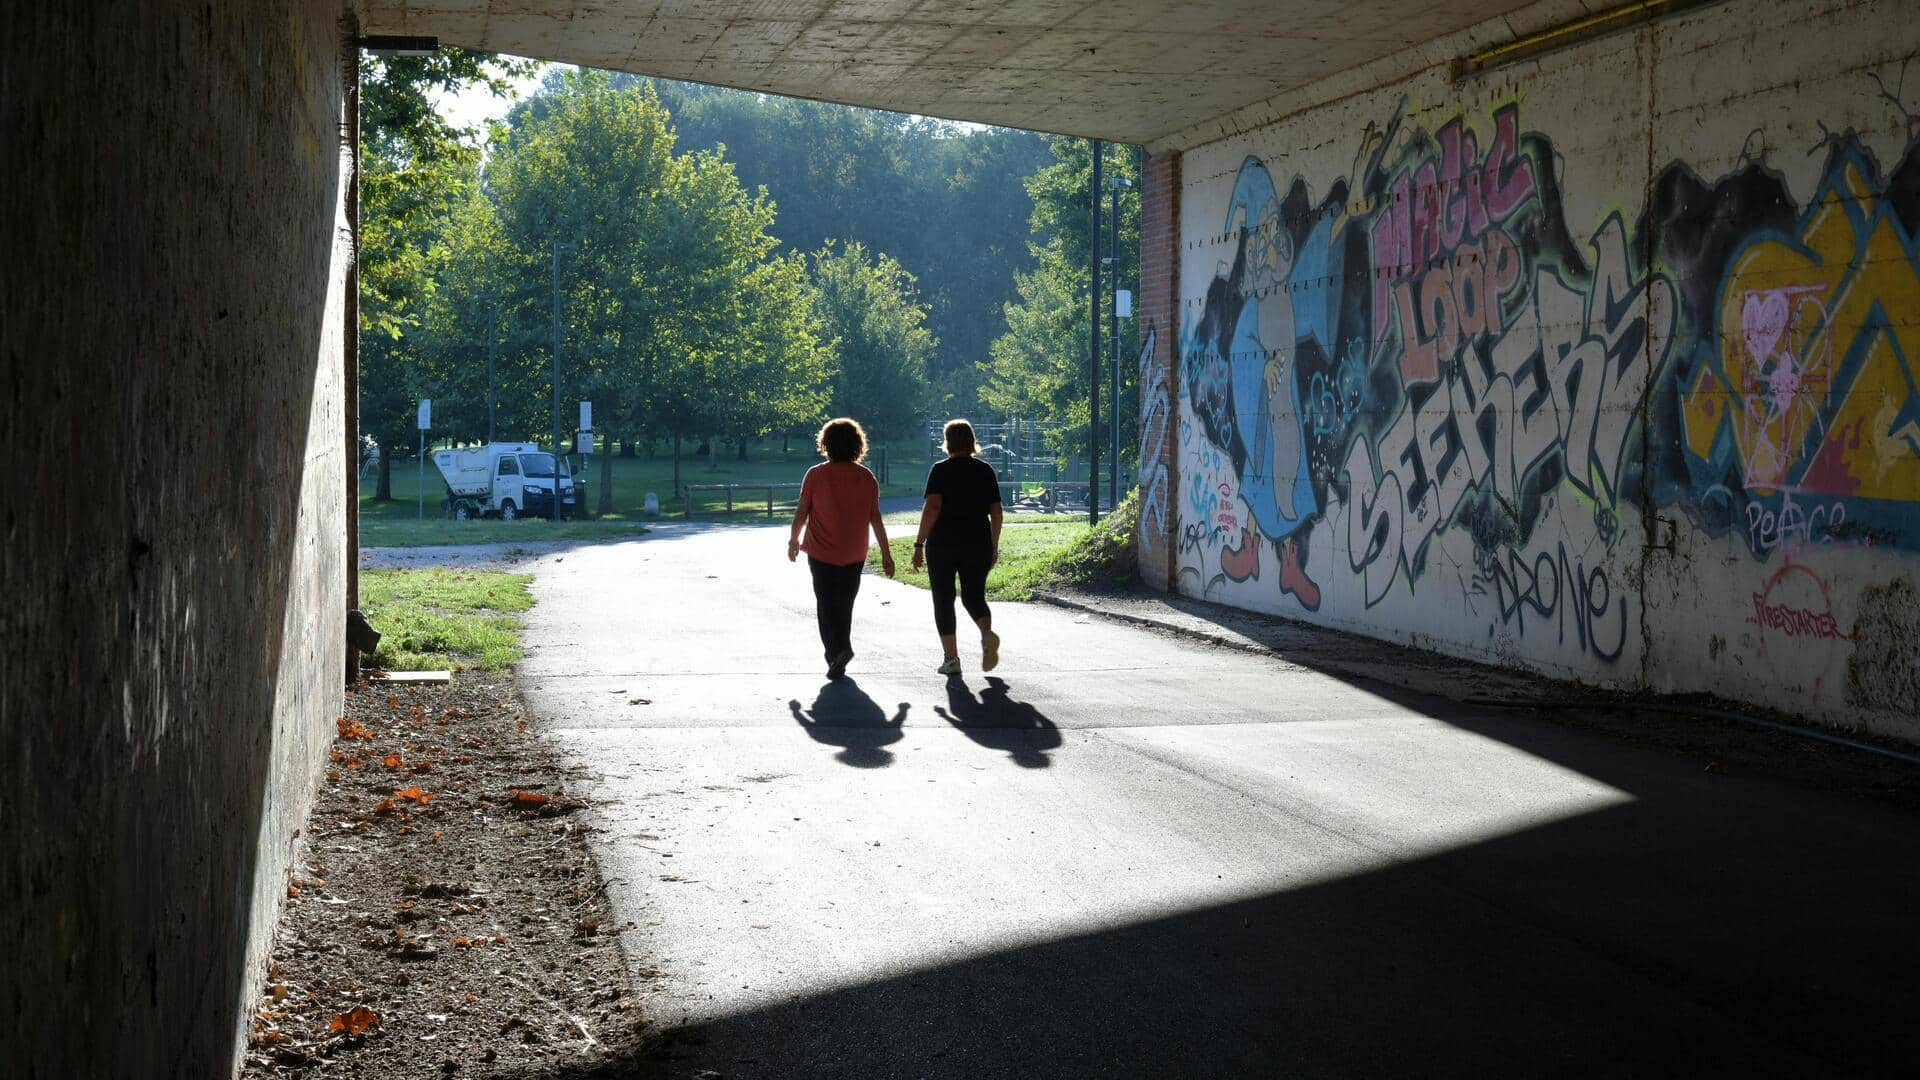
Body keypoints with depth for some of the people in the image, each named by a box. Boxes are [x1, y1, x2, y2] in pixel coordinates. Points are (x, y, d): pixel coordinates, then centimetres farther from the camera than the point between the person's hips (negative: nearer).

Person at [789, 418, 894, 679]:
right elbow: (875, 518, -2)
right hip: (854, 555, 3)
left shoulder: (816, 475, -8)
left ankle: (837, 649, -18)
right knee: (845, 604, 17)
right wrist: (886, 554, 4)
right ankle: (840, 648, 24)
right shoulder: (866, 477, -2)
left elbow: (801, 512, -3)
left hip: (822, 553, -3)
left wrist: (793, 541, 13)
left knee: (827, 605, 1)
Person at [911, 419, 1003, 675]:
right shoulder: (986, 471, 4)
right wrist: (994, 547, 14)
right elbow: (996, 512, 5)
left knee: (943, 600, 9)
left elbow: (932, 508, -16)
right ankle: (987, 633, -16)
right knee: (974, 597, 14)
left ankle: (951, 658, 5)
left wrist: (919, 544, -14)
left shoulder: (941, 471, -6)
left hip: (942, 545, -3)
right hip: (978, 545, 3)